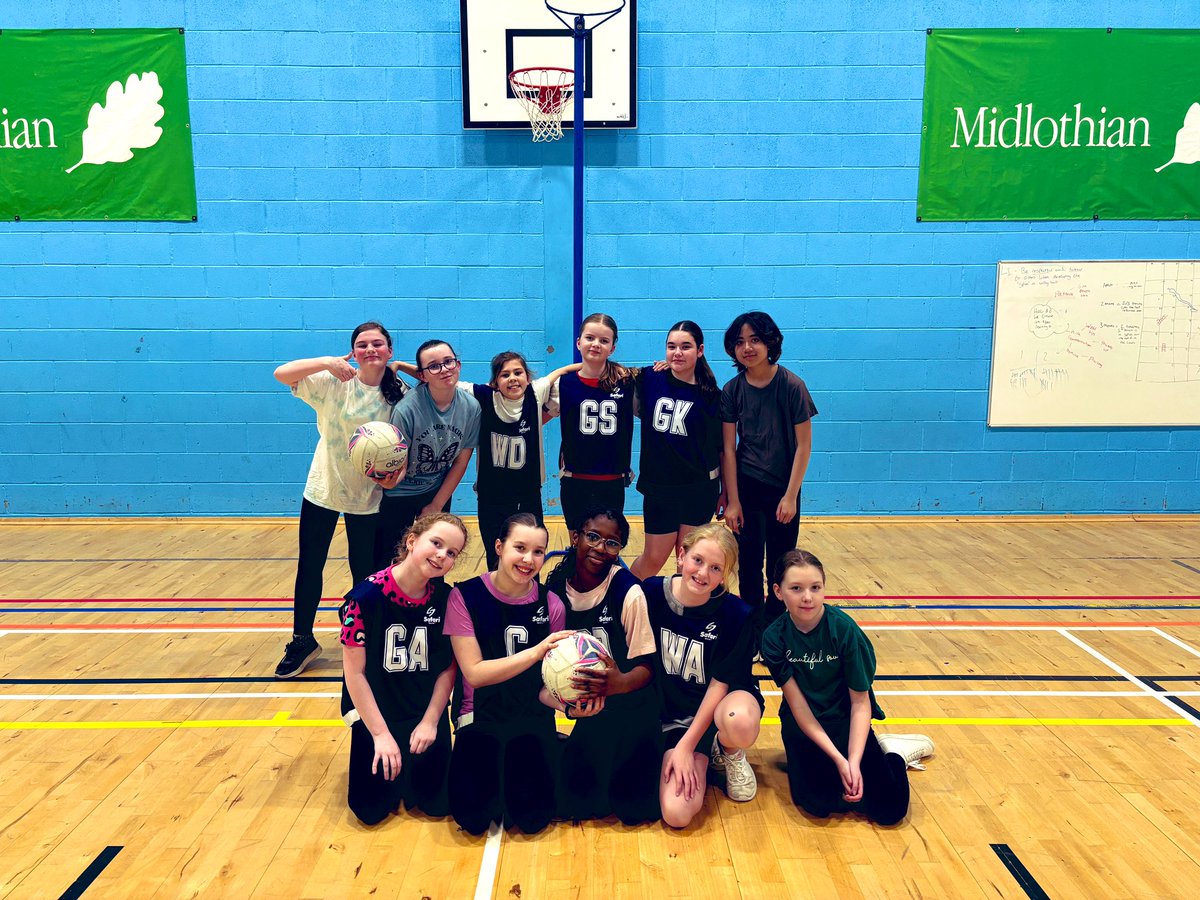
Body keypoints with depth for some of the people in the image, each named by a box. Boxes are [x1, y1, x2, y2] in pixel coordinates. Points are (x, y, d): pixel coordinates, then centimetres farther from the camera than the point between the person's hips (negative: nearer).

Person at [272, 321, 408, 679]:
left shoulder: (400, 394, -6)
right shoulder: (334, 382, -9)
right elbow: (282, 373, -18)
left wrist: (399, 468, -20)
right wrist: (327, 363, -29)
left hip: (368, 497, 0)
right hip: (323, 488, 0)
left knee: (365, 573, 9)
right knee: (309, 567, 9)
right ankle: (302, 642, 28)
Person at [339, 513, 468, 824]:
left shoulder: (446, 598, -12)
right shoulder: (367, 595, -21)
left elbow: (448, 667, -3)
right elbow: (354, 672, -15)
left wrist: (430, 721, -9)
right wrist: (381, 734, -15)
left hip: (427, 711, 2)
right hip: (376, 710, -2)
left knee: (436, 803, -3)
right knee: (373, 809, -4)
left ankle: (413, 760, 26)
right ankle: (384, 753, 24)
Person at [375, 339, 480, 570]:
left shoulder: (471, 407, -13)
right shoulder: (407, 409, -26)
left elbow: (461, 460, -3)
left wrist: (437, 505, 0)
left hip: (440, 492, 4)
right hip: (398, 494, -4)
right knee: (387, 560, 4)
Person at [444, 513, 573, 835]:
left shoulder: (550, 604, -2)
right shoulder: (465, 596, -9)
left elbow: (546, 687, 0)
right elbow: (474, 673, -14)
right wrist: (536, 651, -27)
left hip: (532, 717, 1)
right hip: (481, 715, -1)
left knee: (532, 814, -17)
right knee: (473, 816, -19)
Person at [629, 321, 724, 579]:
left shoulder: (711, 396, -5)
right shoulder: (651, 380, -4)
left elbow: (721, 447, 2)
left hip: (700, 490, 0)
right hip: (659, 487, 1)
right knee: (653, 559, 10)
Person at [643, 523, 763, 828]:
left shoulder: (735, 614, -18)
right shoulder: (652, 594, -13)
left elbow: (720, 683, -13)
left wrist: (685, 745, -17)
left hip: (724, 701, -1)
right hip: (672, 714, 1)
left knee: (739, 722, -40)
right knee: (676, 814, -19)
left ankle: (729, 754, -1)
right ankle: (702, 758, 14)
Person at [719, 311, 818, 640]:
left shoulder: (791, 386, -10)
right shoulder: (732, 391, -4)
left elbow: (803, 445, -8)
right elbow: (728, 449, -3)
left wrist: (791, 496, -11)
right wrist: (732, 500, -7)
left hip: (783, 489, -1)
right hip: (746, 488, 1)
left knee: (780, 566, 8)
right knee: (749, 564, 3)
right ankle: (754, 634, 17)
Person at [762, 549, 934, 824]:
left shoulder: (844, 629, -19)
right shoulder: (774, 637, -15)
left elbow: (860, 702, -13)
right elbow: (797, 704, -13)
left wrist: (854, 761, -22)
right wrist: (838, 759, -19)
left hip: (844, 719, 0)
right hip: (802, 723, 1)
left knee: (889, 808, -13)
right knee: (817, 803, -23)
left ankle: (892, 751, 15)